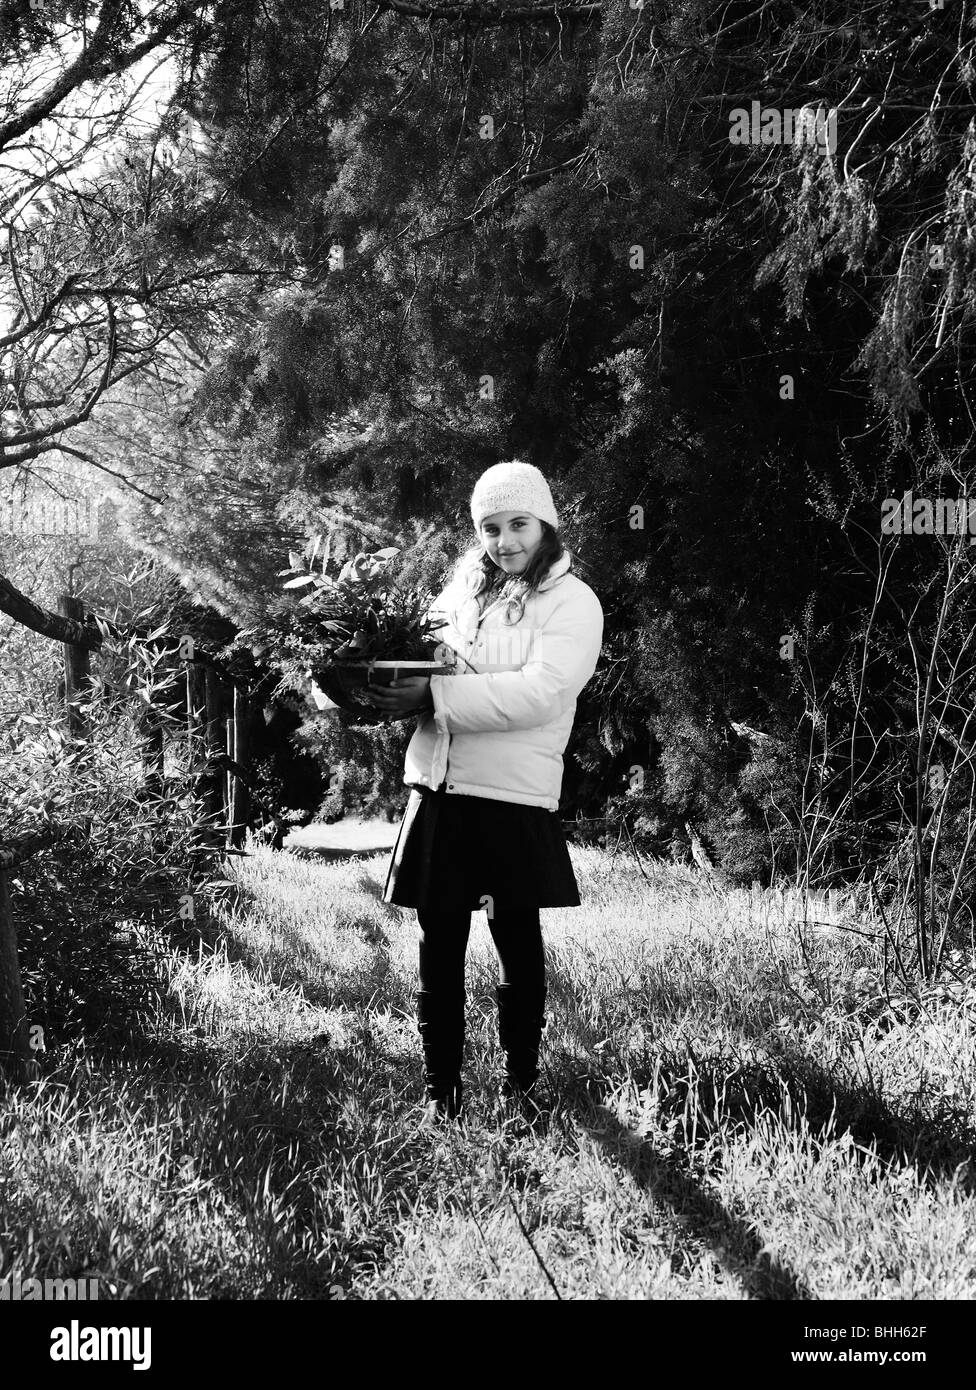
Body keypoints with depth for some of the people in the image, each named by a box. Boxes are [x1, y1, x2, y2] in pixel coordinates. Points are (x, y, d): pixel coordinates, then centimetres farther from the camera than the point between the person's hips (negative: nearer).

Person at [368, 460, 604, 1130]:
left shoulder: (573, 602, -3)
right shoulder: (462, 589, 13)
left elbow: (540, 694, -17)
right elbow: (423, 658, 19)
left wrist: (436, 695, -22)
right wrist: (395, 686, -5)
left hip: (515, 798, -4)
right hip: (438, 789, 4)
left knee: (518, 942, 6)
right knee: (440, 943, 6)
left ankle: (521, 1083, 22)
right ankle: (441, 1087, 16)